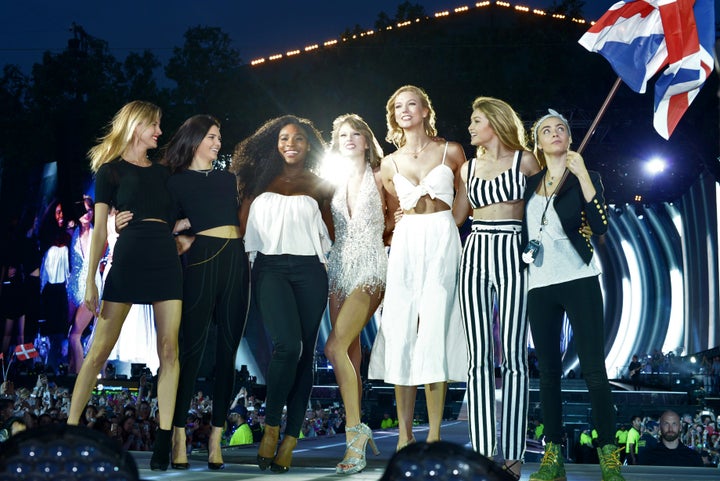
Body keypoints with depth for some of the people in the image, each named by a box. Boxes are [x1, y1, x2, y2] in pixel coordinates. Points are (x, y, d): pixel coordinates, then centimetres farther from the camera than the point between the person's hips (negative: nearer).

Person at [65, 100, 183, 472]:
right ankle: (70, 429, 2)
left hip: (167, 260, 4)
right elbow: (99, 229, 0)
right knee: (100, 349, -5)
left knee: (169, 350, -4)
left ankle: (164, 439, -4)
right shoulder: (111, 170, 7)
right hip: (127, 259, -4)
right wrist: (90, 279, -6)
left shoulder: (163, 173, 20)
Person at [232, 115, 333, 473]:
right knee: (287, 345, -21)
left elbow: (329, 233, 18)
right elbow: (242, 224, 7)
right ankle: (271, 426, -5)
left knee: (305, 352, 0)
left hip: (309, 270, 2)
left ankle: (290, 440, 6)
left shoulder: (318, 185, 12)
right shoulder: (262, 180, 12)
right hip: (270, 268, -2)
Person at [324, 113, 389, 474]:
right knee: (350, 353, 4)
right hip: (339, 267, 5)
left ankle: (354, 430, -14)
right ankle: (357, 435, 9)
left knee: (336, 346, -19)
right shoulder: (334, 181, 14)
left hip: (370, 266, -5)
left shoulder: (378, 178, 2)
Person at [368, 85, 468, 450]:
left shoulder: (451, 152, 5)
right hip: (406, 245, 3)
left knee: (436, 331, -7)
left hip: (443, 242, -2)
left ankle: (434, 436, -3)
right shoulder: (390, 164, 12)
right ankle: (405, 435, 0)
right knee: (401, 334, -4)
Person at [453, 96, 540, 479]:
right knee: (479, 357, -2)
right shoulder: (469, 167, 16)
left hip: (511, 253, -4)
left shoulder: (524, 160, 4)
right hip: (474, 254, 4)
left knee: (512, 355, -5)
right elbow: (455, 215, 20)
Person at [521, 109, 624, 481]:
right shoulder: (530, 183, 14)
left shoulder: (585, 178, 4)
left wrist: (582, 174, -14)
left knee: (593, 367, -9)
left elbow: (601, 225, -11)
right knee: (548, 370, 3)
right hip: (540, 284, 4)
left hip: (579, 280, -4)